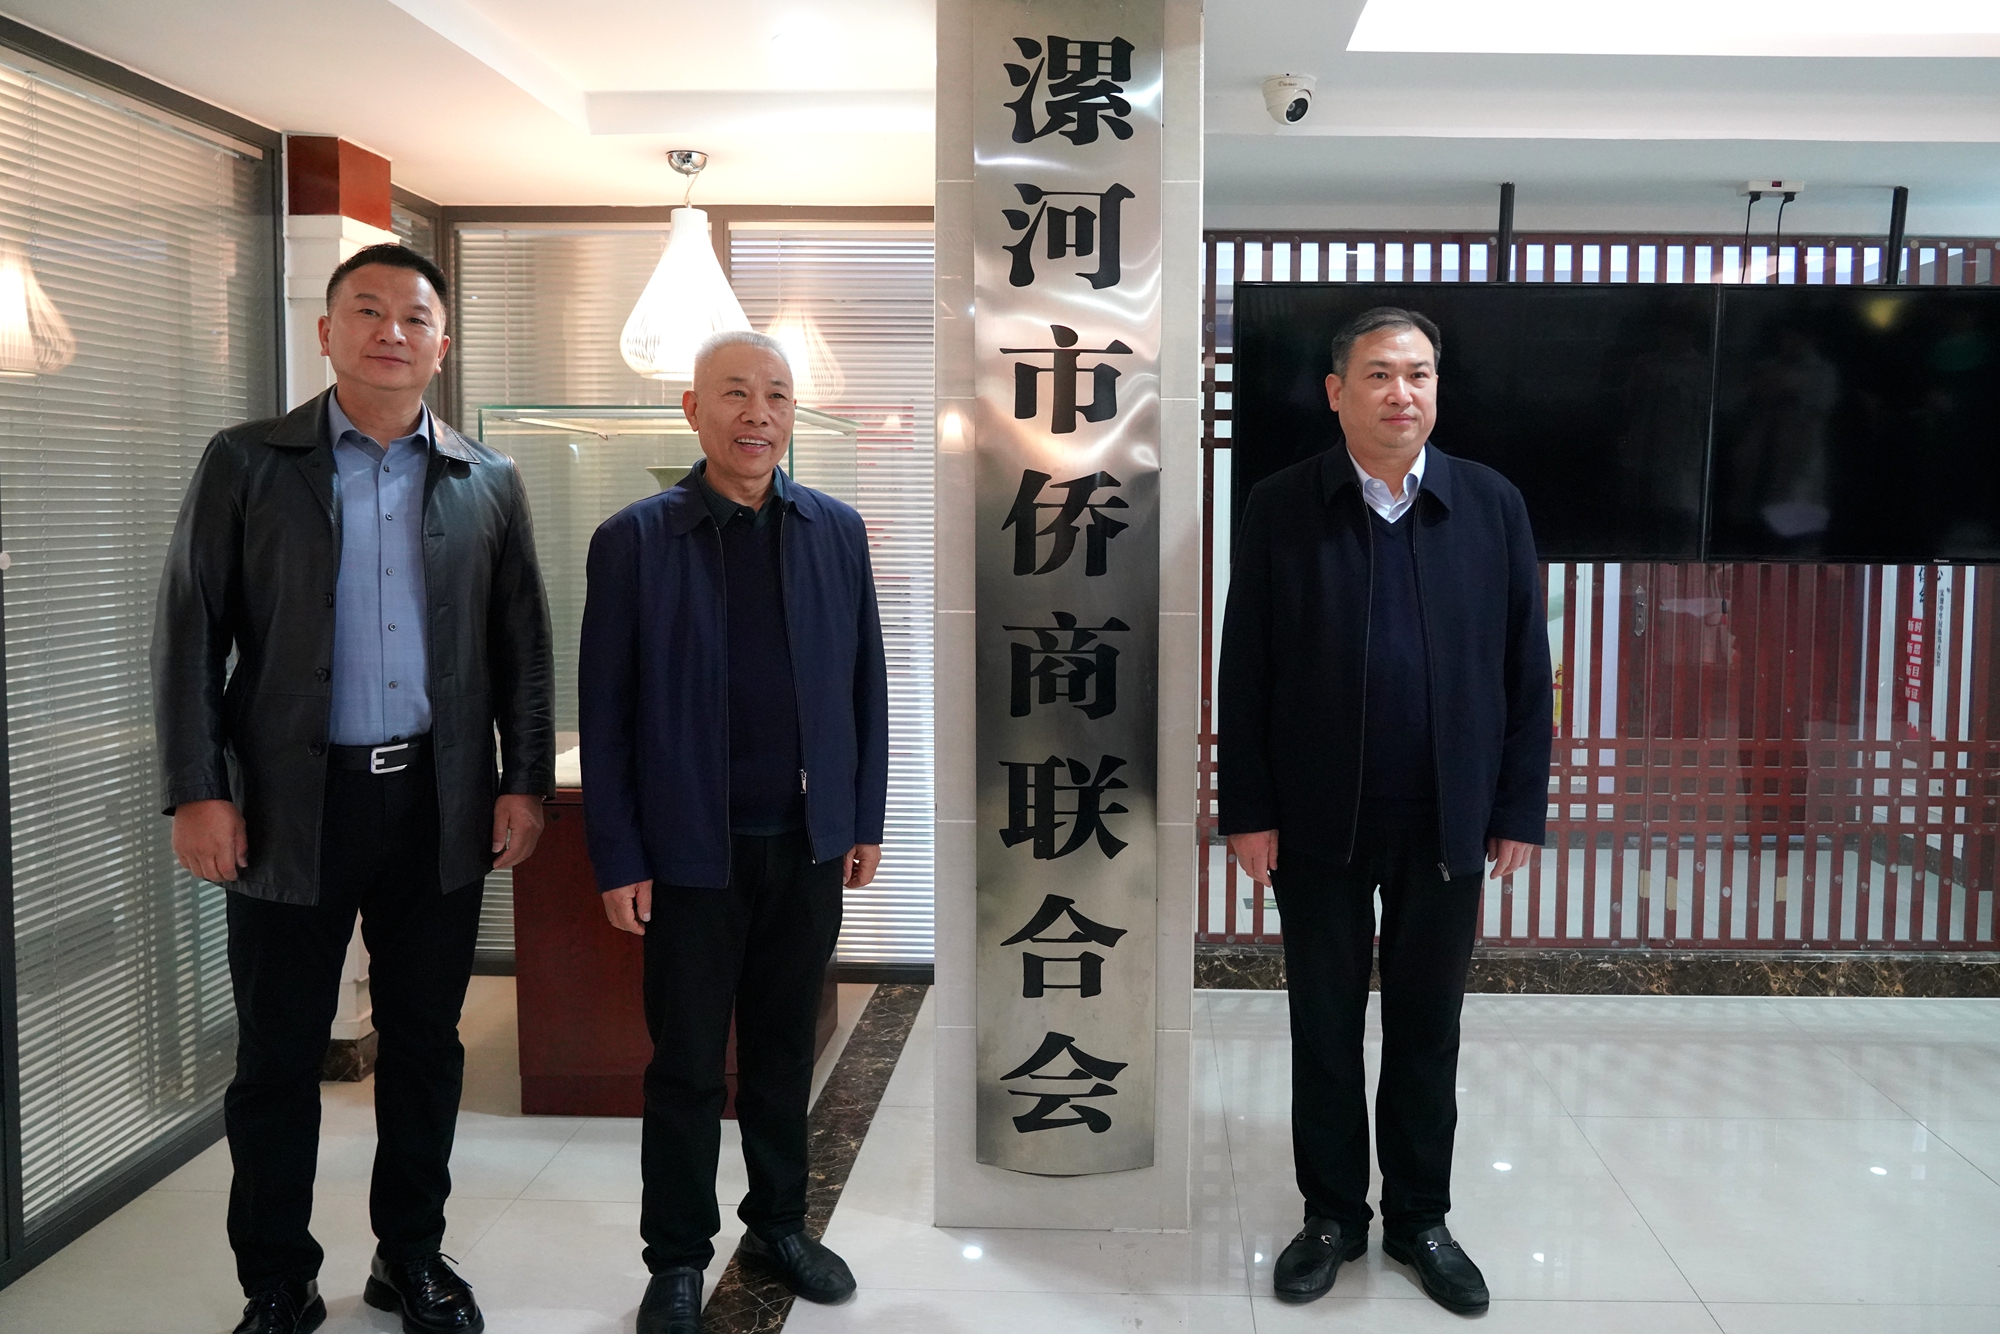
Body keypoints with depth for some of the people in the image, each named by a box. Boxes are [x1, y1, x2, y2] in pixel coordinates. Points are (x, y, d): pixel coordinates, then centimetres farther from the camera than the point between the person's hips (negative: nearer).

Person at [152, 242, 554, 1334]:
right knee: (277, 1057, 7)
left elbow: (524, 645, 8)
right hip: (292, 802, -1)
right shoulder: (246, 463, 2)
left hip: (441, 804, 2)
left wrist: (526, 781, 2)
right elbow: (189, 633, -1)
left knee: (424, 1043, 12)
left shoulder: (487, 483, 7)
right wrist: (197, 790, -8)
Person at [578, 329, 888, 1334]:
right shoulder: (633, 540, -4)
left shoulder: (836, 530, 4)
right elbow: (604, 711, -4)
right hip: (693, 849, -2)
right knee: (687, 1065, 8)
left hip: (810, 844, 3)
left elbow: (864, 681, 8)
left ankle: (779, 1225, 33)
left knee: (783, 1051, 15)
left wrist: (866, 819, 6)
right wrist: (618, 858, -6)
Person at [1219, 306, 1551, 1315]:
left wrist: (1519, 807, -1)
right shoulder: (1281, 507, -3)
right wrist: (1248, 811, -6)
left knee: (1427, 1031, 14)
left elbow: (1524, 669, 2)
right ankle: (1332, 1214, 29)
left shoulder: (1491, 504, 1)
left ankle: (1421, 1218, 31)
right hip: (1317, 822, -1)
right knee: (1325, 1028, 12)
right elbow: (1245, 672, -3)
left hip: (1446, 823, 1)